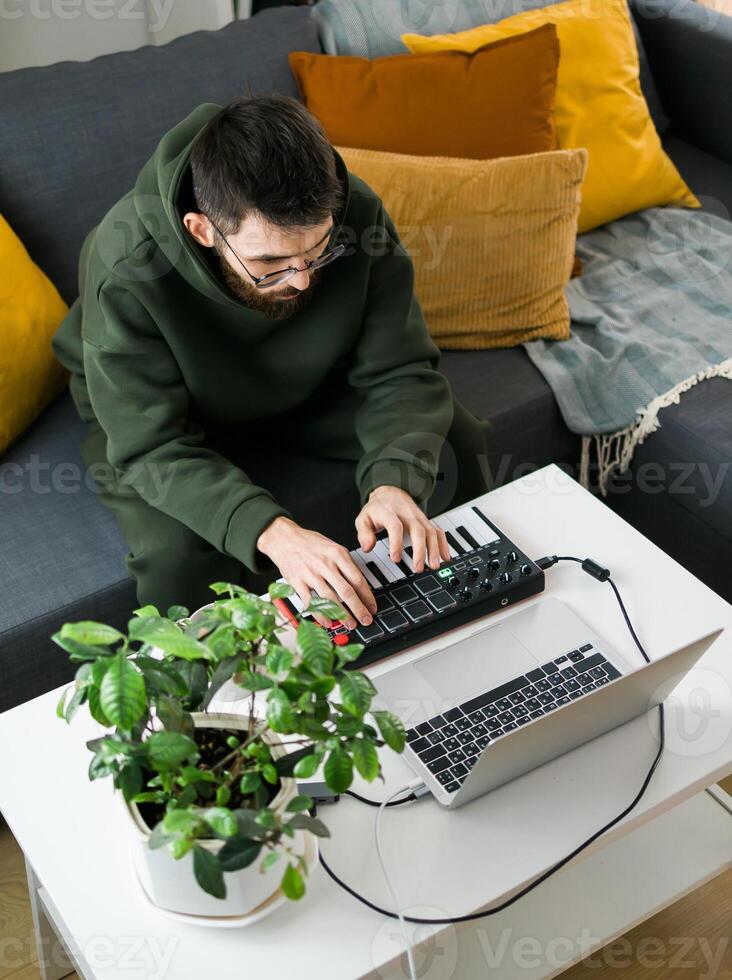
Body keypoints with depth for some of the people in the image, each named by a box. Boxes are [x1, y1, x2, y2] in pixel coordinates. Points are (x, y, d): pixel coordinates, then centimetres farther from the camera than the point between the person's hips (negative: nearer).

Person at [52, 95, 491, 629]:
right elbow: (154, 448, -35)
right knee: (179, 559, -31)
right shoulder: (127, 267, -37)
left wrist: (394, 482, -41)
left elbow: (399, 371, -21)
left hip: (307, 382, 4)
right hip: (170, 411, -3)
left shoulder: (354, 213, -28)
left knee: (458, 440, -10)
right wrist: (273, 532, -50)